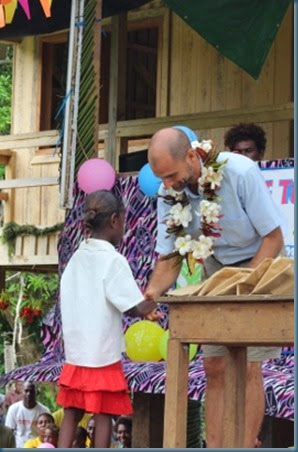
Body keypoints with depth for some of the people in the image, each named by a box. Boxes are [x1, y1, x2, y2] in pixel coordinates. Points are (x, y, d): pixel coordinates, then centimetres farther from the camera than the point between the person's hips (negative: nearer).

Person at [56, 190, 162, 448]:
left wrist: (141, 311, 10)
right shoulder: (113, 260, -14)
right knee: (103, 415, 2)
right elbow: (141, 307, -18)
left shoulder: (77, 258, 7)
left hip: (75, 353, 6)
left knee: (71, 414, 9)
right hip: (103, 355, -6)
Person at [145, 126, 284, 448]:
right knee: (214, 366, 0)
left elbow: (273, 239, -19)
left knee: (247, 367, -11)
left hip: (257, 266, -5)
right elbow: (169, 259, -7)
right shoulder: (169, 194, -13)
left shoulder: (240, 173, -27)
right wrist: (150, 295, -27)